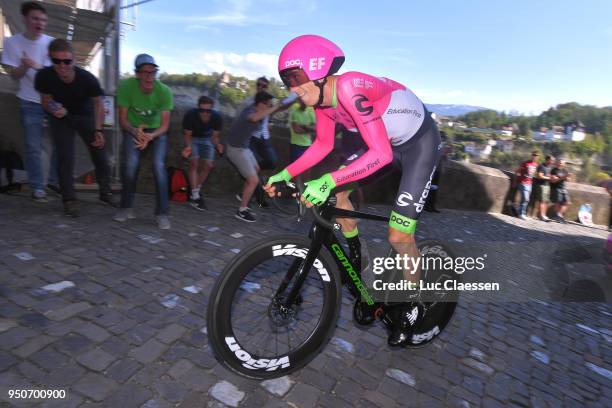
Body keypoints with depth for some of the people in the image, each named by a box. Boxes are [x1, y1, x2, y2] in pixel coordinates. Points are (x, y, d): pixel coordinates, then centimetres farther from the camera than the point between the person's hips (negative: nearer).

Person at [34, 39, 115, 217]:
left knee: (99, 154, 3)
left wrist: (98, 130, -17)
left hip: (85, 115, 0)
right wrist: (54, 109, -32)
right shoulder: (44, 76, -25)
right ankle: (69, 199, 4)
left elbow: (98, 103, -13)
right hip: (60, 118, 0)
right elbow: (46, 101, -8)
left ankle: (105, 192, 21)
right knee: (65, 158, -7)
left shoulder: (87, 79, -28)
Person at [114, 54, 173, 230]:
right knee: (130, 164, -20)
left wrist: (150, 136, -37)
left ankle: (162, 213, -11)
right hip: (133, 129, 1)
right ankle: (127, 208, 2)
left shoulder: (165, 91, -23)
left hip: (156, 131, 0)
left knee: (159, 165, -21)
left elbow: (164, 125, -18)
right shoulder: (126, 87, -22)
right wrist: (135, 132, -36)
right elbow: (122, 120, -15)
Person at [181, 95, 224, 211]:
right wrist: (188, 146, -40)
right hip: (193, 138, -2)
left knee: (208, 165, -5)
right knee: (194, 162, -19)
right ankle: (195, 196, -15)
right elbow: (187, 135, -20)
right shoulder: (190, 115, -33)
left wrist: (217, 145, -38)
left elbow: (214, 136, -16)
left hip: (207, 139, 3)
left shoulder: (217, 118, -28)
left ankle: (196, 190, 17)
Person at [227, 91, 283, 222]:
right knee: (254, 180, -8)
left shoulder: (254, 109, -2)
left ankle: (243, 195, 44)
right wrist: (275, 107, -48)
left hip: (243, 146, 10)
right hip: (237, 150, -10)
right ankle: (242, 211, 6)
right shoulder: (249, 112, -28)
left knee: (256, 169, 29)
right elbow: (255, 118, -54)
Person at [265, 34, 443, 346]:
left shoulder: (350, 89, -33)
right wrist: (286, 173, -5)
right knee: (337, 193, -1)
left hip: (420, 142, -8)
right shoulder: (320, 96, -8)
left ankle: (413, 305, 16)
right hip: (388, 142, 8)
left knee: (398, 236, -10)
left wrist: (329, 181, -46)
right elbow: (323, 144, 3)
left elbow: (381, 154, -38)